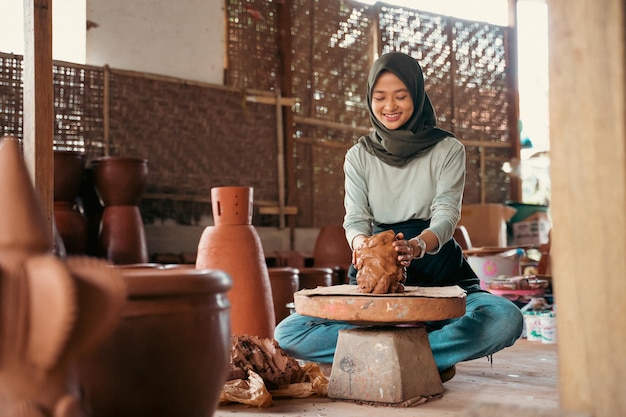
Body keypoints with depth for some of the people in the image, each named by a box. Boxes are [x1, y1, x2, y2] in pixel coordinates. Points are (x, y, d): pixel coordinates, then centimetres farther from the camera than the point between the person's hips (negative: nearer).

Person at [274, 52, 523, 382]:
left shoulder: (447, 149, 4)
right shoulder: (359, 156, 10)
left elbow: (446, 215, -8)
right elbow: (355, 219, 0)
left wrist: (417, 245, -33)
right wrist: (363, 245, -27)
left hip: (439, 274, -1)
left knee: (506, 320, -33)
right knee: (288, 334, -22)